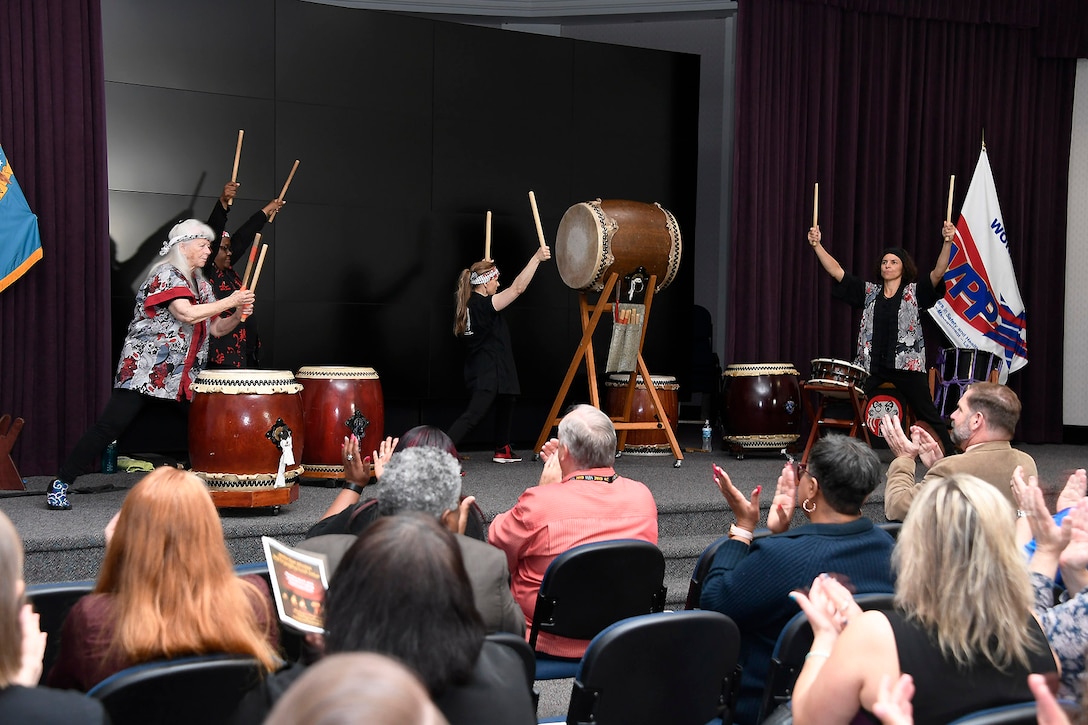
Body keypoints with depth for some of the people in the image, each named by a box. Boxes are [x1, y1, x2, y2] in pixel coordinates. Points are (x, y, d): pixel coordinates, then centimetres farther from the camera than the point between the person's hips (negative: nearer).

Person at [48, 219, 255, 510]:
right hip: (144, 369, -8)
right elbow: (187, 314, -22)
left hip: (182, 376, 8)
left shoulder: (201, 285, 17)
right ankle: (60, 484, -5)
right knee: (110, 426, -11)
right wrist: (229, 301, -14)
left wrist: (237, 316, -1)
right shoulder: (166, 275, -8)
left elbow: (217, 328, 19)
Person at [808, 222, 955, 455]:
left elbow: (938, 273, -14)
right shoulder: (869, 291, 9)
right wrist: (817, 245, -6)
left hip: (907, 365, -3)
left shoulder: (914, 292, 1)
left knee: (928, 414, 6)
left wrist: (947, 242, -29)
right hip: (870, 364, 3)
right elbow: (836, 271, 4)